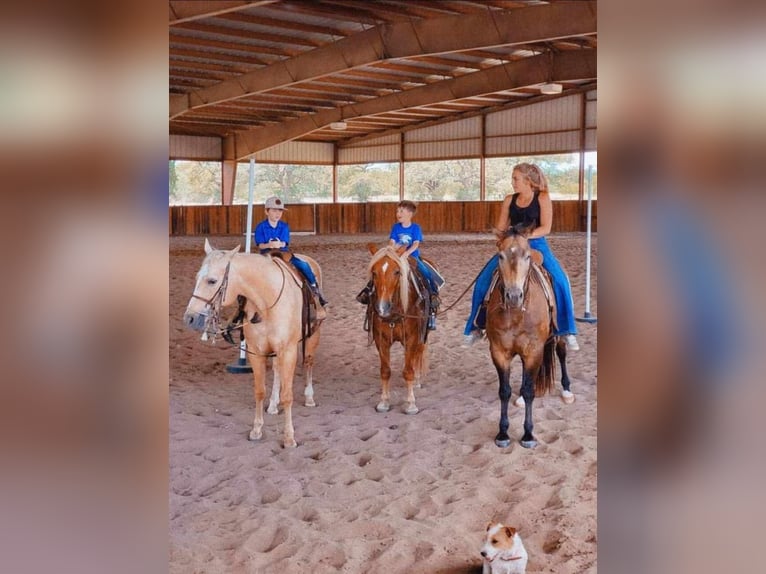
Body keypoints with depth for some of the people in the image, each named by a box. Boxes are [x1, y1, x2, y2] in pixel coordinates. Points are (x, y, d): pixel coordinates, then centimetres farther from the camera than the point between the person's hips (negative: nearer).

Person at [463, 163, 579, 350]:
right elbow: (501, 228, 10)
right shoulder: (509, 200, 7)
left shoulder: (542, 198, -3)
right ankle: (475, 328, 4)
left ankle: (567, 331, -14)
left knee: (559, 280, -25)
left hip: (536, 245, -3)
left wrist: (525, 235, -22)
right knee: (483, 280, -10)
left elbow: (545, 228, -9)